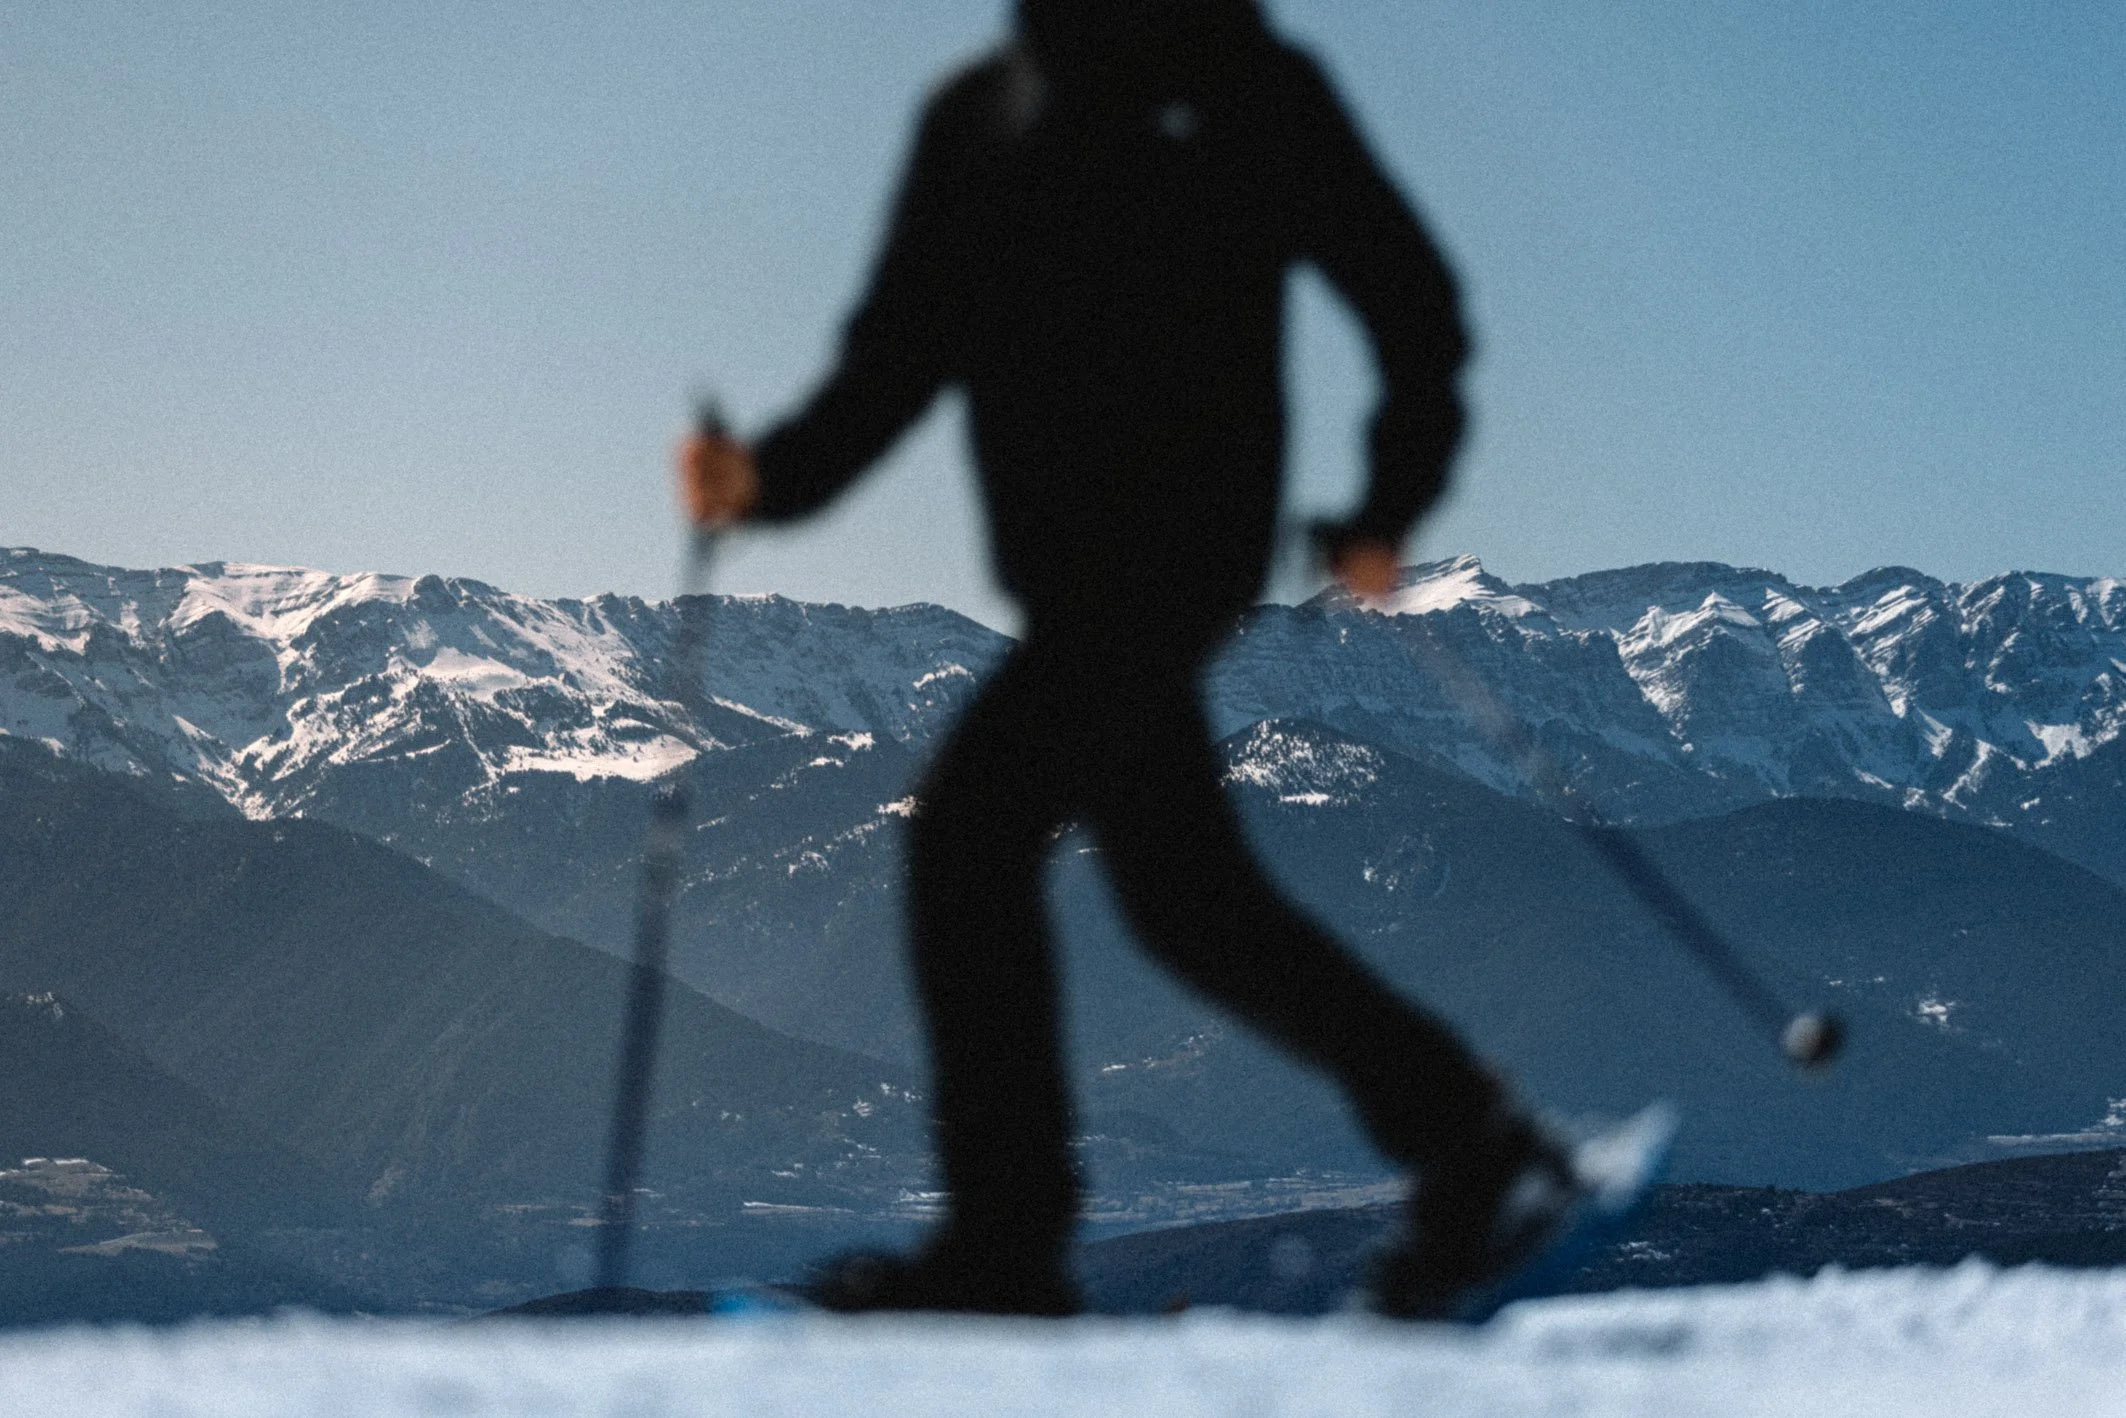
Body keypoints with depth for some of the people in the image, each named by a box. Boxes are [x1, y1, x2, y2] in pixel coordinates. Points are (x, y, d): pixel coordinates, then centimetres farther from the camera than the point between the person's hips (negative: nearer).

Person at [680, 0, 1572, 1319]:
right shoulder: (975, 117, 15)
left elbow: (1411, 295, 5)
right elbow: (900, 349, 11)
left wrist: (1391, 505, 0)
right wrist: (776, 474, -5)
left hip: (1182, 542, -7)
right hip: (1066, 568, 7)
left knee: (971, 825, -16)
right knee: (1185, 897, 10)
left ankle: (1007, 1239, -12)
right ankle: (1478, 1148, 21)